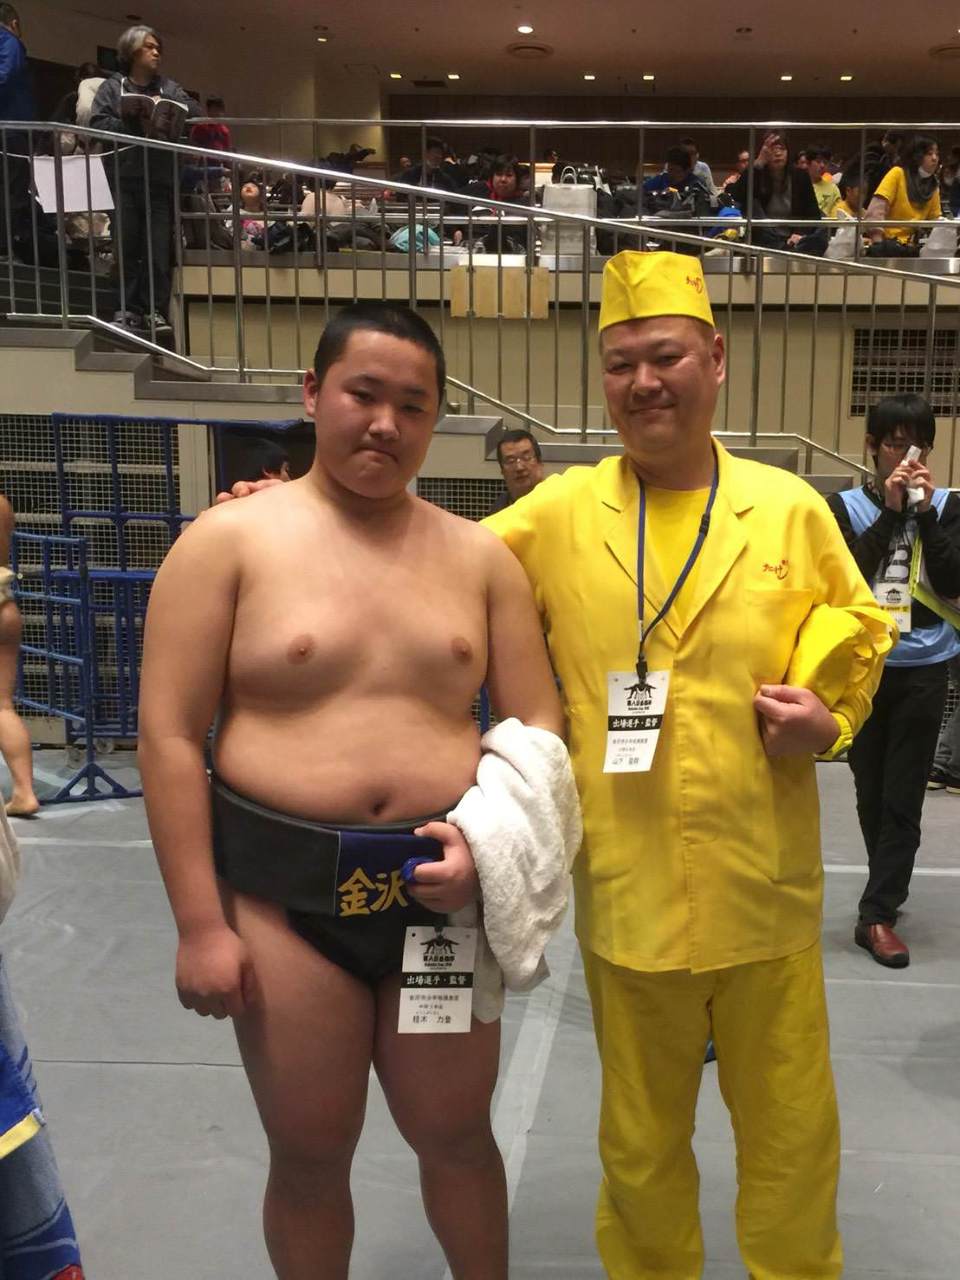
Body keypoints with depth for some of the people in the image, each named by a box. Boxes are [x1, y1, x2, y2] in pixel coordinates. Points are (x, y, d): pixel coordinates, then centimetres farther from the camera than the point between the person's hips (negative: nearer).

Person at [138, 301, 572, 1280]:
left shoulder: (479, 556, 4)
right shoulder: (229, 540, -5)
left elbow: (537, 728, 6)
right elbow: (169, 737, -8)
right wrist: (200, 922, -11)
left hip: (442, 888, 3)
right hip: (282, 891, -2)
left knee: (456, 1134, 17)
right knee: (308, 1153, 14)